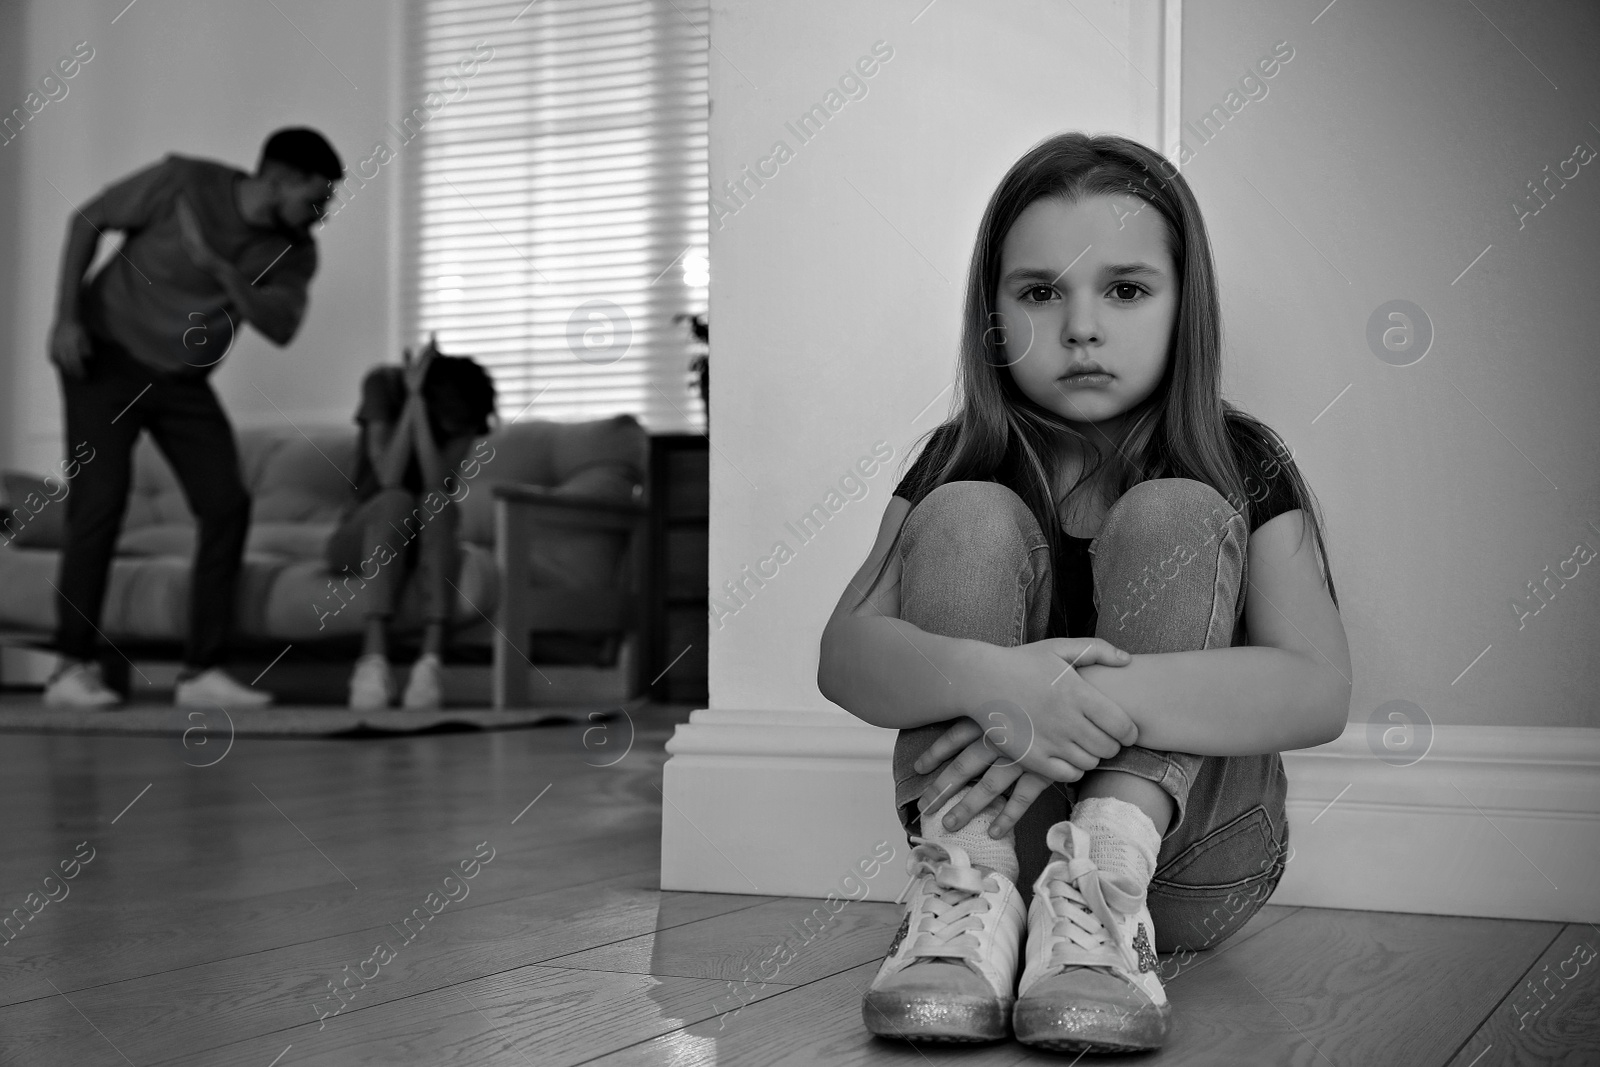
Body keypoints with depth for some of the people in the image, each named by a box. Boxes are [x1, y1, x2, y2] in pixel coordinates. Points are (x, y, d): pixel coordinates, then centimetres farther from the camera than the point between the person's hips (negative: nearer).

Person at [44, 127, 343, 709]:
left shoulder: (295, 250, -6)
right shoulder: (182, 182, -18)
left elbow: (280, 327, -20)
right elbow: (87, 220, -8)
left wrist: (220, 268, -34)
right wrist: (66, 317, -17)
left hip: (184, 379, 5)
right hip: (107, 356, -5)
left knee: (228, 505, -7)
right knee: (100, 503, -13)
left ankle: (202, 670, -3)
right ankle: (72, 666, -2)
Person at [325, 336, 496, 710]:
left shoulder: (465, 410, -8)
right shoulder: (383, 383, -14)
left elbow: (439, 484, -24)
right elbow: (388, 478, -25)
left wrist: (419, 406, -29)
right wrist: (412, 397, -28)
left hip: (426, 543, 2)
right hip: (364, 537, -2)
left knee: (438, 503, -33)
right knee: (396, 501, -36)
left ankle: (432, 657, -47)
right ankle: (374, 655, -51)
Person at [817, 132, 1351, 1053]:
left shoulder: (1238, 463, -4)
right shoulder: (967, 459, 1)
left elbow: (1317, 690, -21)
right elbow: (845, 654, -14)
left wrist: (1099, 699, -35)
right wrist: (990, 680, -36)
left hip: (1186, 845, -1)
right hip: (993, 823, 1)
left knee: (1173, 519, -19)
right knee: (970, 519, -16)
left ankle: (1104, 883, -35)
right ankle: (974, 891, -30)